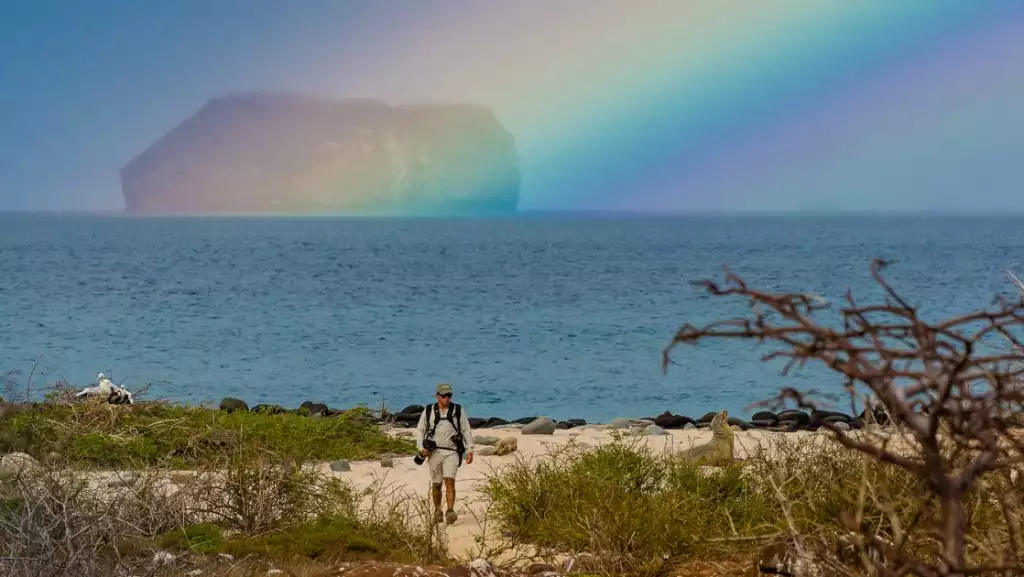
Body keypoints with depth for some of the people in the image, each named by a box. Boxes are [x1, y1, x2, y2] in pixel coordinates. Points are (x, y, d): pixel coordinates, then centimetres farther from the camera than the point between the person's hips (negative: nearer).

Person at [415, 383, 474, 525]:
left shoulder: (458, 411, 4)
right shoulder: (428, 411, 5)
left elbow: (466, 431, 7)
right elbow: (420, 430, 11)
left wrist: (470, 450, 0)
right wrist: (421, 448, -2)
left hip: (451, 453, -2)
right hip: (434, 453, 2)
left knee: (449, 481, -18)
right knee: (436, 484, 9)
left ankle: (450, 512, -26)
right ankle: (437, 511, 26)